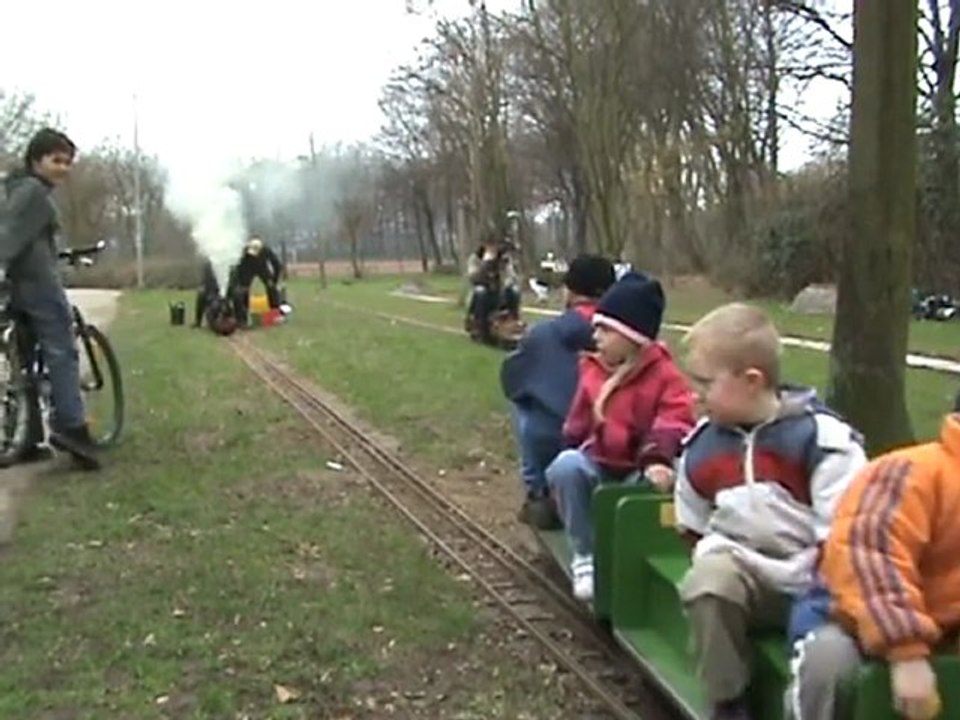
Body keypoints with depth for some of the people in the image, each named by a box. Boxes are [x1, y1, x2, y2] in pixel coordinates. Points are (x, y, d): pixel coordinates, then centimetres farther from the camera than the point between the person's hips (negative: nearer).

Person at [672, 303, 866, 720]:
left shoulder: (822, 438, -15)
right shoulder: (701, 446, 1)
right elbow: (694, 530, 16)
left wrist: (824, 602, -18)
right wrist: (717, 558, -1)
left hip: (817, 590, -4)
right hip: (748, 577, 4)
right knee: (708, 579, -30)